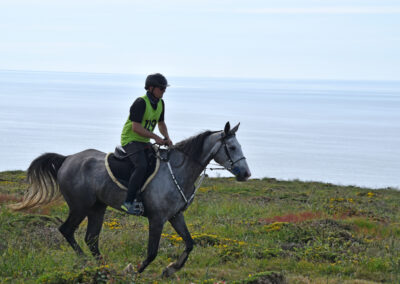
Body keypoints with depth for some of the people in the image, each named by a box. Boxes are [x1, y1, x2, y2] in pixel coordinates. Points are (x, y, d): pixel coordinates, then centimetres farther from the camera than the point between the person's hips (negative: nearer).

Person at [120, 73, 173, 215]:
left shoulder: (160, 103, 8)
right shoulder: (141, 102, -19)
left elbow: (161, 123, 21)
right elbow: (136, 127, -25)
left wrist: (167, 138, 3)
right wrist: (156, 137, -23)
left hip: (144, 142, 9)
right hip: (130, 140, -9)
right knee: (142, 166, -30)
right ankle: (129, 202, -31)